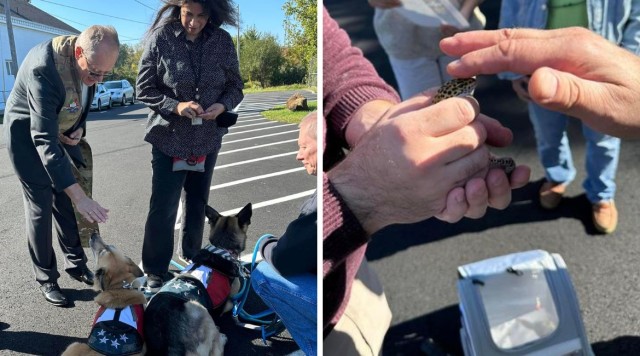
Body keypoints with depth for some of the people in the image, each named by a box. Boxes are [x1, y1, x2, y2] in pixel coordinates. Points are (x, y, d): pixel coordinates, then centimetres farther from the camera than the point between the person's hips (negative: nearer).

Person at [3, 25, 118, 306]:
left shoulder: (91, 59, -15)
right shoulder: (43, 68, -37)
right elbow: (43, 139, -41)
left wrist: (80, 126, -12)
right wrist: (80, 196, -45)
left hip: (62, 130, 6)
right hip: (28, 134, -6)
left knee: (66, 202, 10)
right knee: (41, 207, -2)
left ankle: (75, 262, 24)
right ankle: (46, 279, 14)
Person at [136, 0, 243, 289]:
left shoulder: (223, 41, -5)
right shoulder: (160, 38, -12)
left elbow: (235, 86, 3)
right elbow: (144, 89, -7)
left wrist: (223, 105, -18)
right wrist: (175, 106, -23)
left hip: (208, 139, 3)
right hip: (169, 139, -3)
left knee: (197, 205, 18)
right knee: (163, 208, 1)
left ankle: (191, 261, 39)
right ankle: (155, 271, 20)